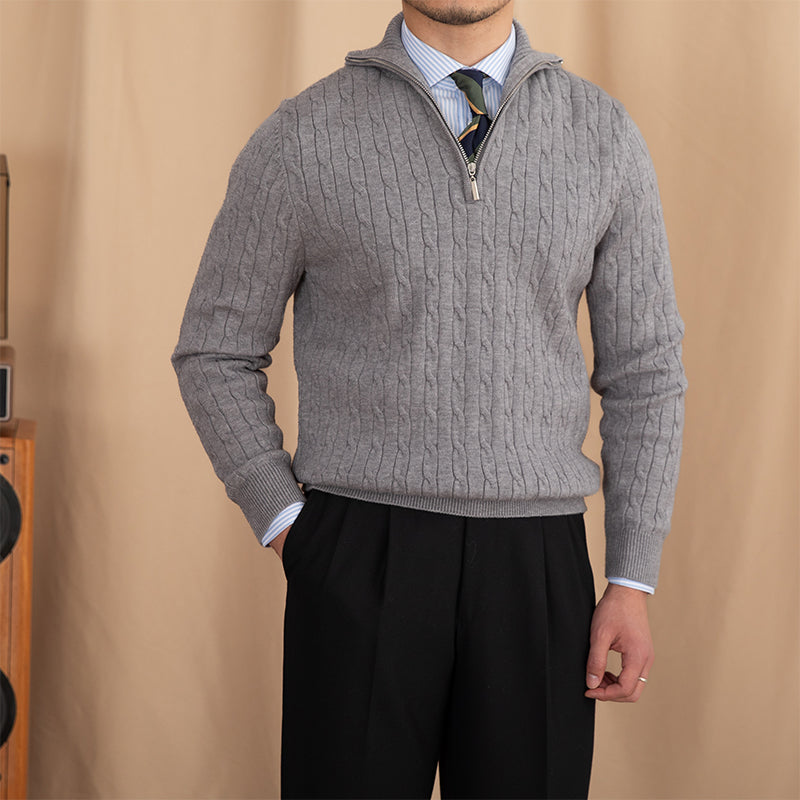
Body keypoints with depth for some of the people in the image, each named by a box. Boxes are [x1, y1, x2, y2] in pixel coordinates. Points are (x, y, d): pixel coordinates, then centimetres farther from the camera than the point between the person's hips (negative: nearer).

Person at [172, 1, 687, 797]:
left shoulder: (603, 135, 5)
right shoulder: (301, 139, -2)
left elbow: (642, 370, 8)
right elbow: (215, 356, 6)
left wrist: (632, 584, 1)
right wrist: (292, 536, -5)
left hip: (535, 576, 2)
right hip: (363, 570, -2)